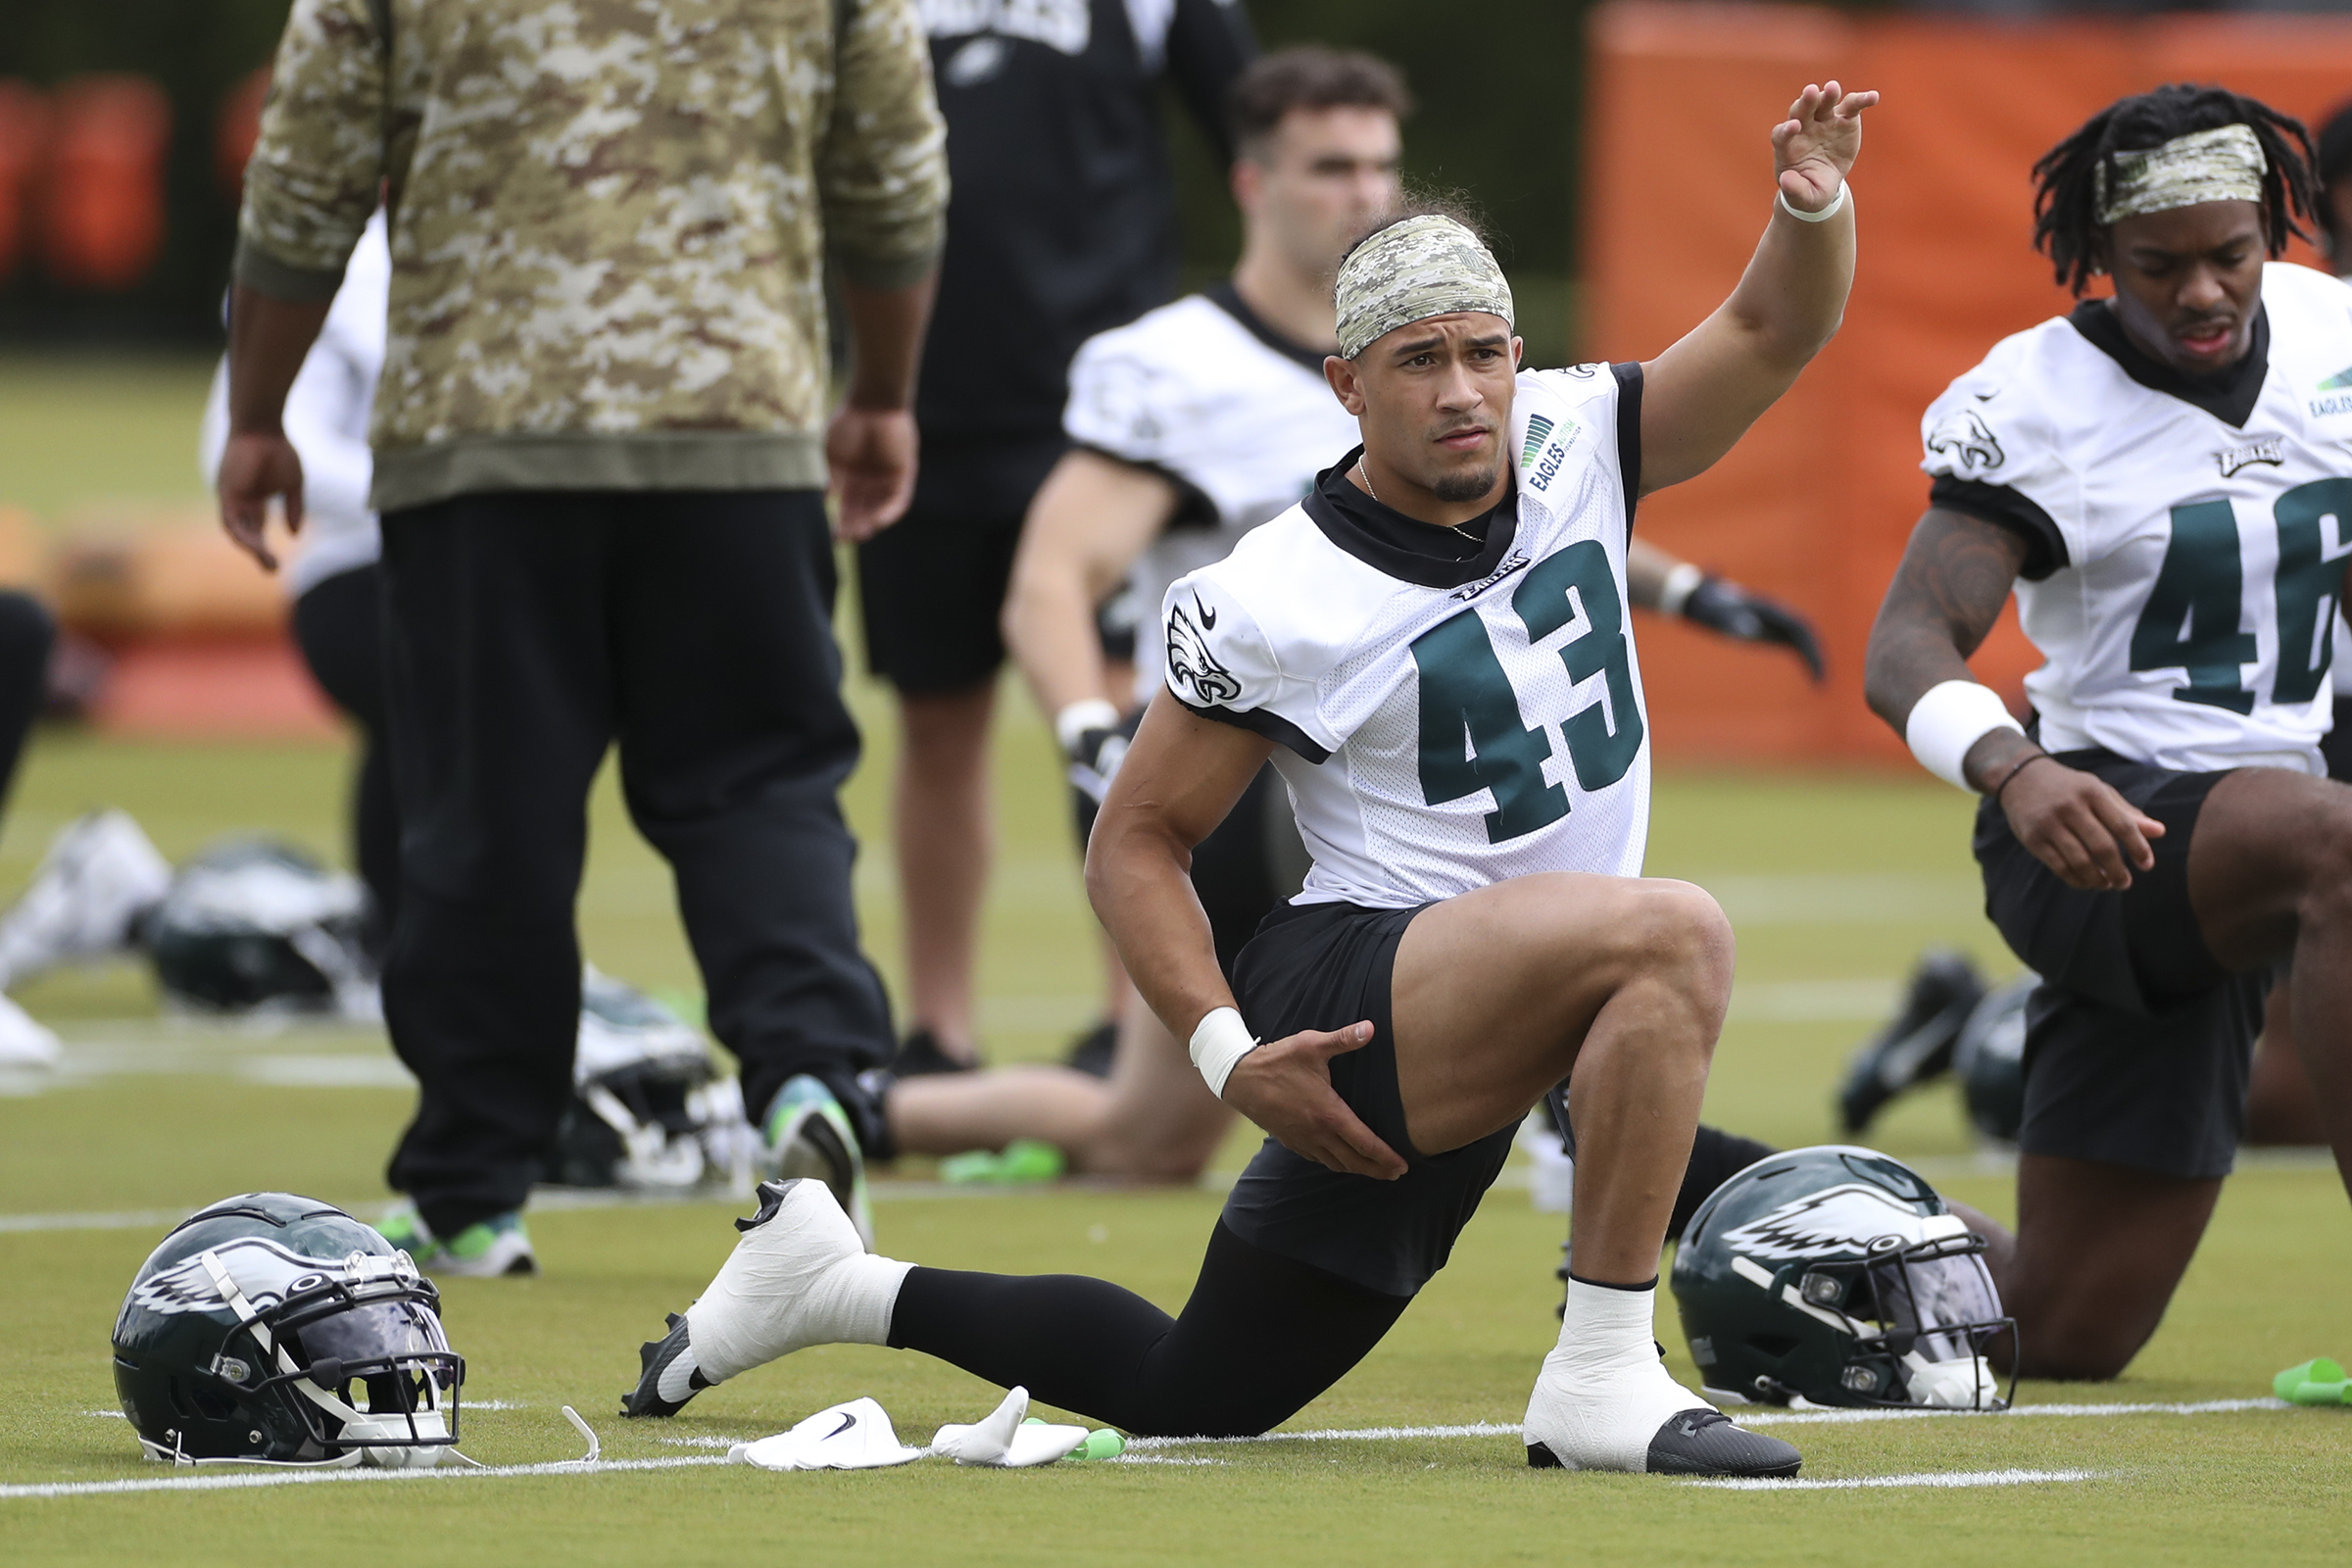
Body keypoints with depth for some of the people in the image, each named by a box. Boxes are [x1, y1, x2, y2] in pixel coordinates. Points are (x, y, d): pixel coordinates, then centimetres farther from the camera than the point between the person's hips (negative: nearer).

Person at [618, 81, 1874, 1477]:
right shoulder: (1278, 603, -13)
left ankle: (842, 1286, 30)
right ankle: (1603, 1377, -28)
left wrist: (1814, 210, -18)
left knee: (1201, 1395, 15)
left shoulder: (1568, 445, 4)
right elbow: (1137, 842, -6)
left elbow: (1772, 334, 5)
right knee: (1673, 931, -33)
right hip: (1356, 989, -7)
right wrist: (1230, 1052, -18)